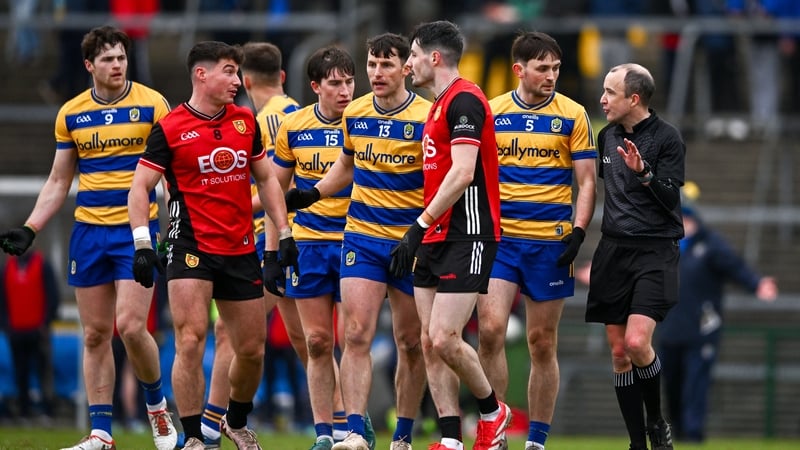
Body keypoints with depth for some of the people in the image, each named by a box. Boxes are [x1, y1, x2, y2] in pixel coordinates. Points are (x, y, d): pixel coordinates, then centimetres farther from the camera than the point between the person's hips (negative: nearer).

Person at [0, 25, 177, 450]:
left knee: (131, 326, -14)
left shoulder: (151, 105, -4)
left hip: (137, 229, -4)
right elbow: (58, 182, 14)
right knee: (95, 334, 3)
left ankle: (157, 406, 10)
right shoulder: (71, 114, 7)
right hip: (88, 230, 4)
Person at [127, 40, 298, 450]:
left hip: (241, 249, 5)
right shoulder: (170, 129, -5)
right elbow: (139, 187, -5)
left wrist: (284, 233, 12)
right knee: (191, 341, -14)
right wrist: (142, 244, -15)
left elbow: (266, 179, 18)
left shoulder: (246, 121, 9)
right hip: (191, 245, -5)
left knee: (252, 349, 9)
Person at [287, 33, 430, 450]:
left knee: (411, 344, 6)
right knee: (356, 335, -12)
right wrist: (312, 193, 9)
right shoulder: (354, 113, 5)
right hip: (362, 238, 3)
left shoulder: (427, 117, -10)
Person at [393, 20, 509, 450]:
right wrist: (423, 230, 19)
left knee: (444, 338, -14)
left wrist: (419, 225, -21)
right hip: (436, 237, 10)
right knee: (430, 343, 3)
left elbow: (462, 173, -21)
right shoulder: (440, 105, 19)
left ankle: (493, 411, 7)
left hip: (467, 235, -10)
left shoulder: (464, 100, -13)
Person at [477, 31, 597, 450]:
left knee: (542, 344, 3)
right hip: (498, 238, 1)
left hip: (550, 242, -1)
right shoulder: (490, 113, 5)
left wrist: (578, 232, -9)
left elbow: (587, 180, 3)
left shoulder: (572, 115, 2)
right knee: (490, 329, -14)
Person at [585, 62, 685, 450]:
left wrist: (644, 172, -27)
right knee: (619, 353, 3)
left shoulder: (666, 138, -7)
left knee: (637, 343, -19)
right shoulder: (607, 136, 10)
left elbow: (670, 197, -13)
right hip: (613, 250, 6)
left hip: (654, 252, -6)